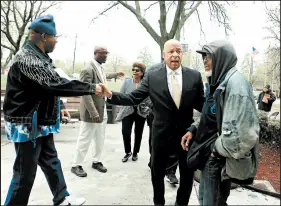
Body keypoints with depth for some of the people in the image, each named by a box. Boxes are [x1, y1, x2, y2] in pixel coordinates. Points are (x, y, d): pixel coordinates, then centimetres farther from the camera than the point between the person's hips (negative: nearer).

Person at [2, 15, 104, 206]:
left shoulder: (39, 57, 9)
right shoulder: (27, 58, -22)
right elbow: (56, 83, -31)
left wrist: (59, 108, 17)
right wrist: (92, 88, -24)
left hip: (42, 123, 10)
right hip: (28, 125, -10)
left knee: (52, 163, 19)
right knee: (25, 172, 2)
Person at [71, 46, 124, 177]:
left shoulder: (100, 67, 9)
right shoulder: (88, 69, -19)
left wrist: (115, 75, 41)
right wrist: (93, 112, -26)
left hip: (103, 110, 9)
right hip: (92, 111, -9)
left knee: (100, 139, 16)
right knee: (85, 139, 2)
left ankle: (96, 161, 32)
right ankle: (76, 165, 17)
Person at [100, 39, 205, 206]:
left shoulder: (195, 76, -4)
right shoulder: (152, 77, -7)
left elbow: (200, 104, -1)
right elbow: (133, 98, -9)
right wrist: (111, 95, -23)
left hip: (187, 133, 1)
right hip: (162, 134, 0)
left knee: (187, 174, 17)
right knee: (157, 173, 19)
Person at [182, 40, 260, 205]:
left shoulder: (235, 83, -23)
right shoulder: (218, 82, 9)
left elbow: (243, 134, -31)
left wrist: (216, 148, -17)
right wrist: (193, 129, 3)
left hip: (220, 160, -9)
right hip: (210, 155, 9)